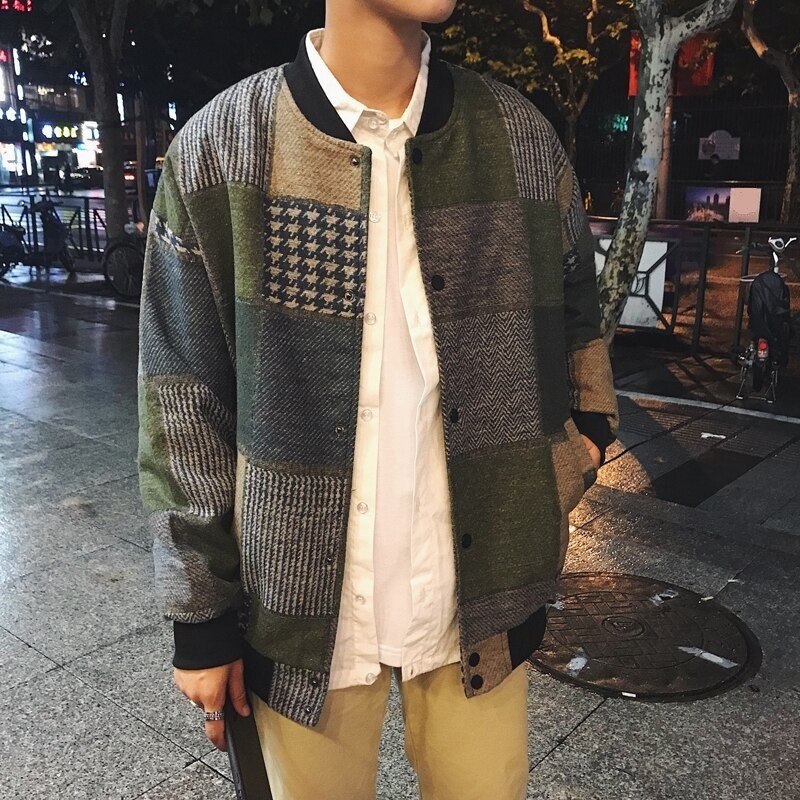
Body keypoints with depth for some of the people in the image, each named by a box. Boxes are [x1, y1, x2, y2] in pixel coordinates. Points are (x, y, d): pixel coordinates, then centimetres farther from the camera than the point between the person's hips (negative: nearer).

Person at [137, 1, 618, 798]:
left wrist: (583, 438, -3)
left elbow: (574, 323, 13)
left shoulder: (521, 136, 0)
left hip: (477, 594, 2)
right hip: (308, 601, -1)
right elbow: (185, 409, -5)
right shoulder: (218, 151, -7)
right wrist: (200, 619, -3)